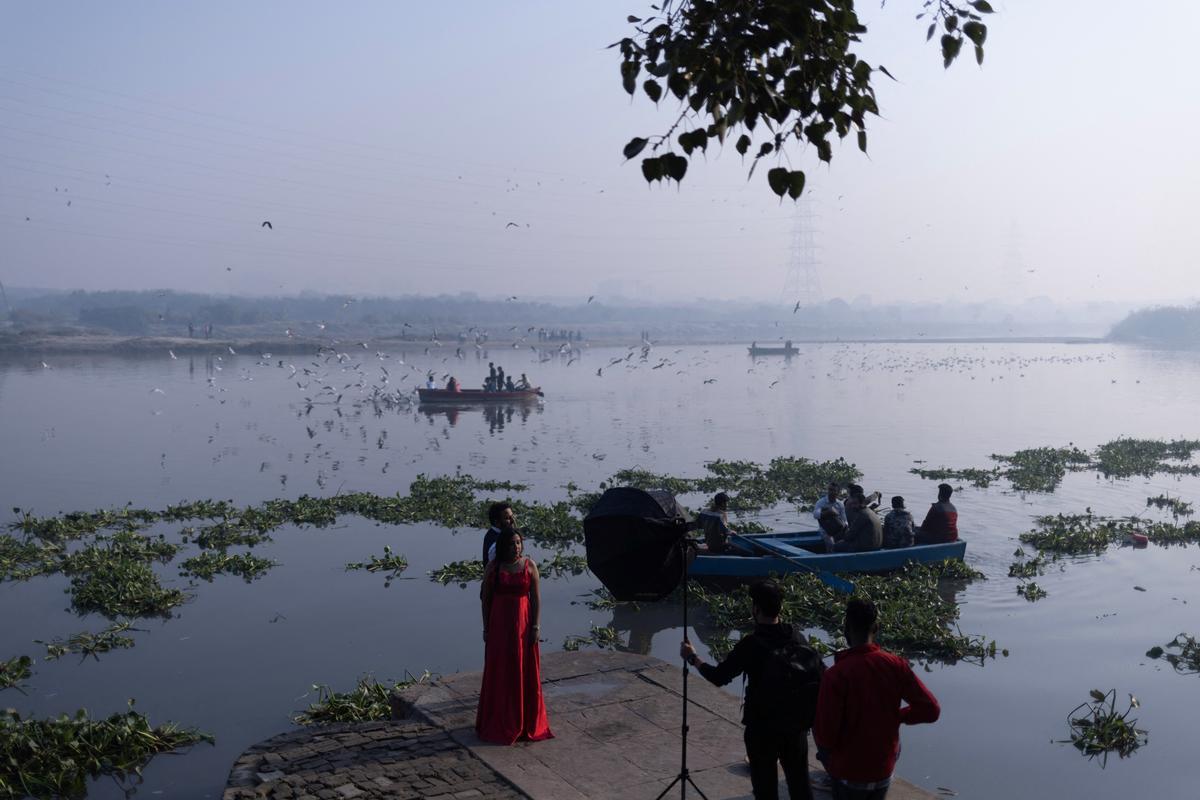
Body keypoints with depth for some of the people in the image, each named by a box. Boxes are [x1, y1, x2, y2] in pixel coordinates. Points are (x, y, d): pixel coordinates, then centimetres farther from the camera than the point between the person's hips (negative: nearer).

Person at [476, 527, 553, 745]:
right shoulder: (493, 568, -3)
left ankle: (526, 722, 20)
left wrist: (535, 626, -7)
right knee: (499, 673, 5)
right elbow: (486, 599, 1)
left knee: (525, 673, 7)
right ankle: (499, 723, 17)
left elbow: (536, 597, -1)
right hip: (499, 624, -1)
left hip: (523, 624, 1)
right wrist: (486, 628, -2)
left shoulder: (530, 565, -2)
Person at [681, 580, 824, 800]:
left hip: (762, 727, -4)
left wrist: (692, 658, 4)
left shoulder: (751, 644, -17)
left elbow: (719, 677, -11)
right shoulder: (795, 636, -3)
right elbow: (819, 674, 1)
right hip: (797, 724, 4)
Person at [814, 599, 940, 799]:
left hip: (848, 773, -4)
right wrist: (894, 716, 5)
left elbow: (824, 736, -22)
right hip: (884, 769, 4)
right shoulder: (896, 666, -11)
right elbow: (931, 710, -8)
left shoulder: (836, 675, -24)